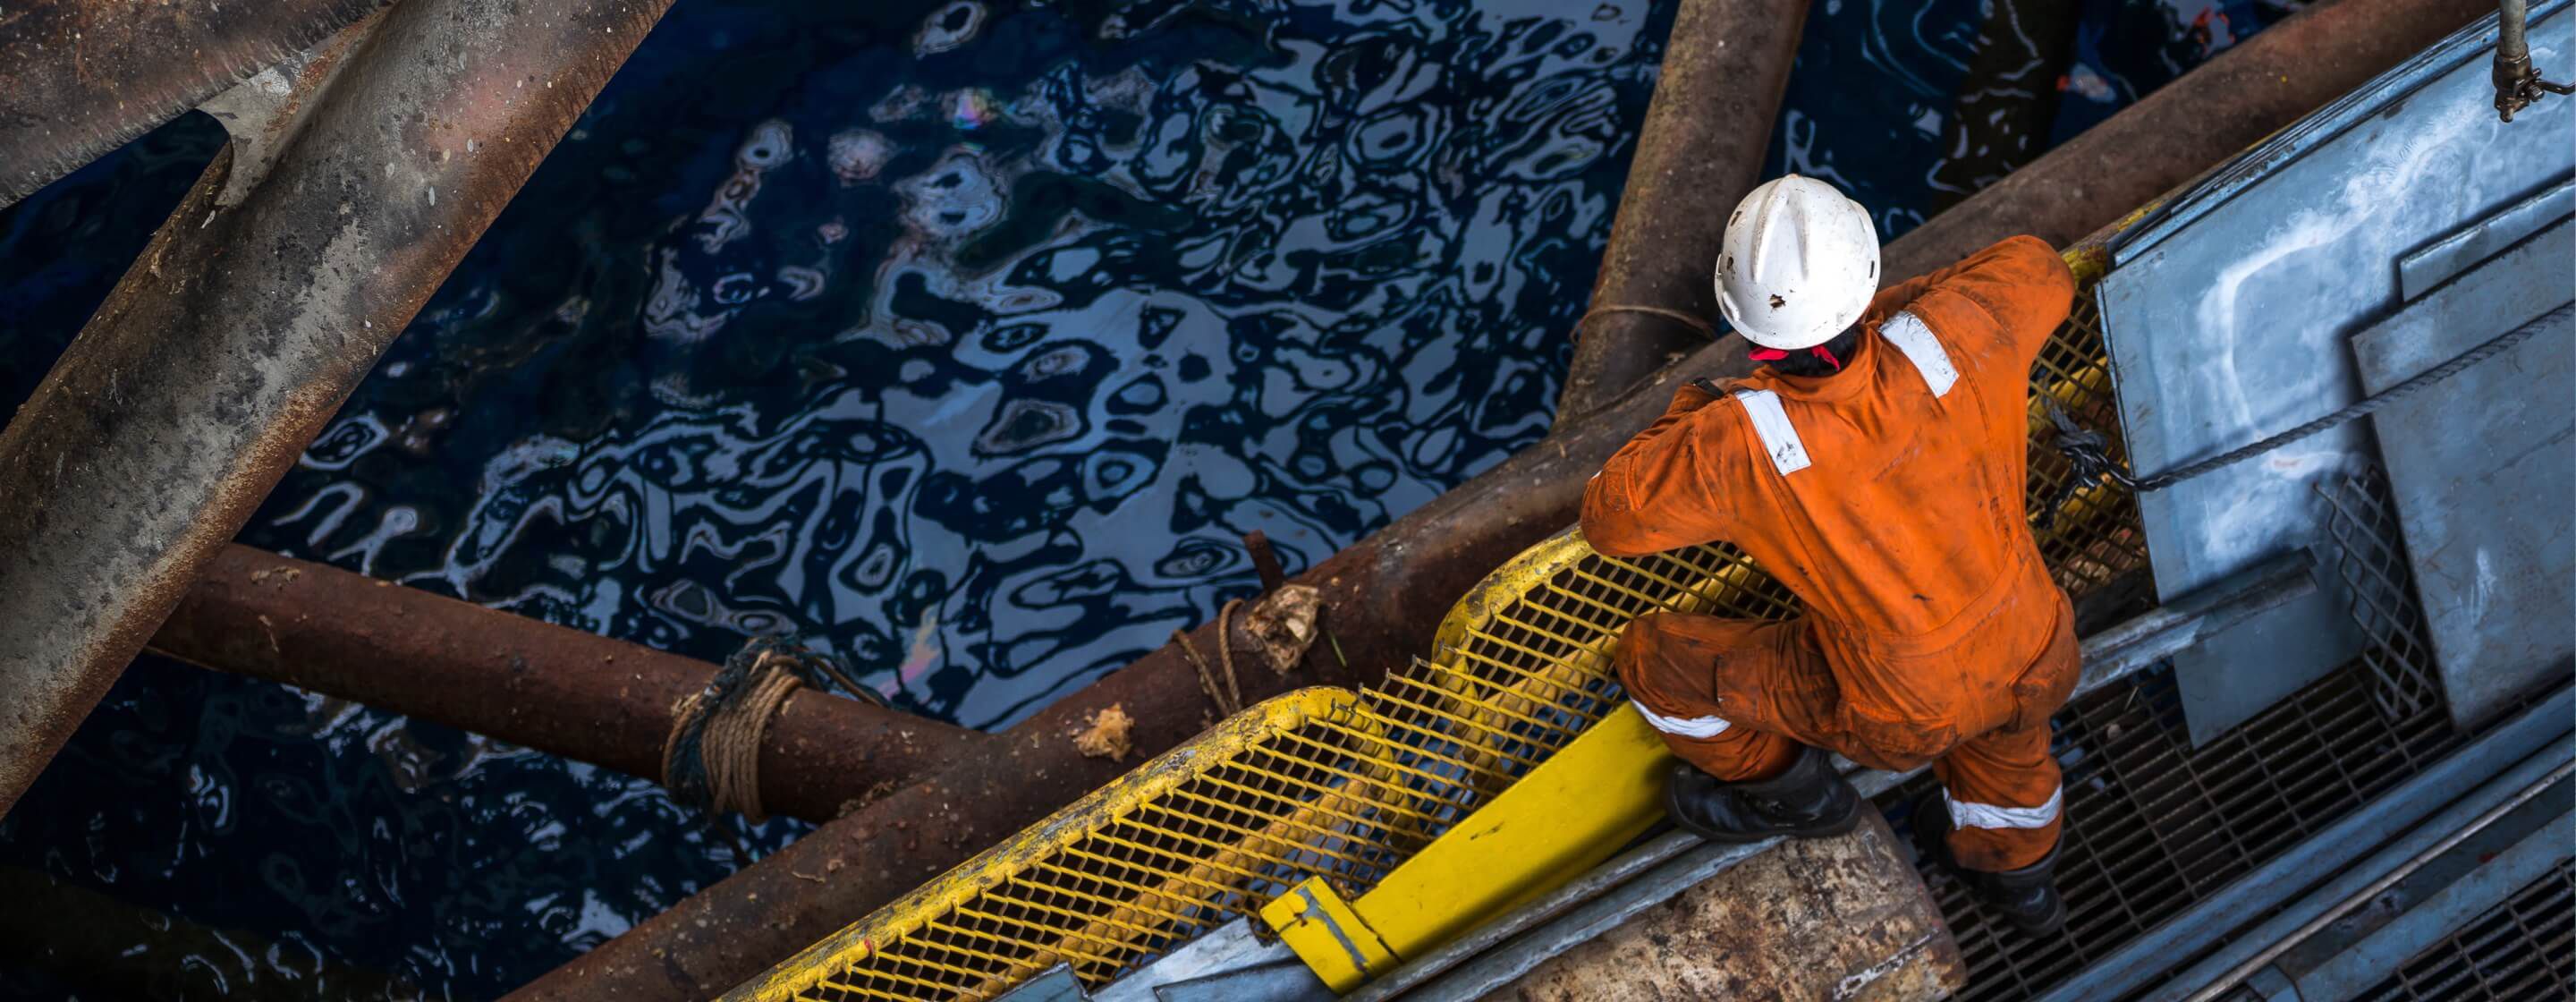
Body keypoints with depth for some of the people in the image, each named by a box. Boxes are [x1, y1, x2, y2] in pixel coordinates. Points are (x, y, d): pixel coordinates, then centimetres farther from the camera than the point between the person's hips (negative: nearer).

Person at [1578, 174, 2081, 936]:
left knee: (1655, 657, 13)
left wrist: (1689, 411, 1)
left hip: (1905, 717, -4)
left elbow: (1611, 517, -12)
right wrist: (1888, 309, 2)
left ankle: (1785, 789, 37)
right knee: (1999, 723, 40)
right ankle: (2013, 861, 66)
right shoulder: (1955, 335, -25)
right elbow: (2039, 271, 0)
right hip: (2040, 669, 4)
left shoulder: (1736, 447, -32)